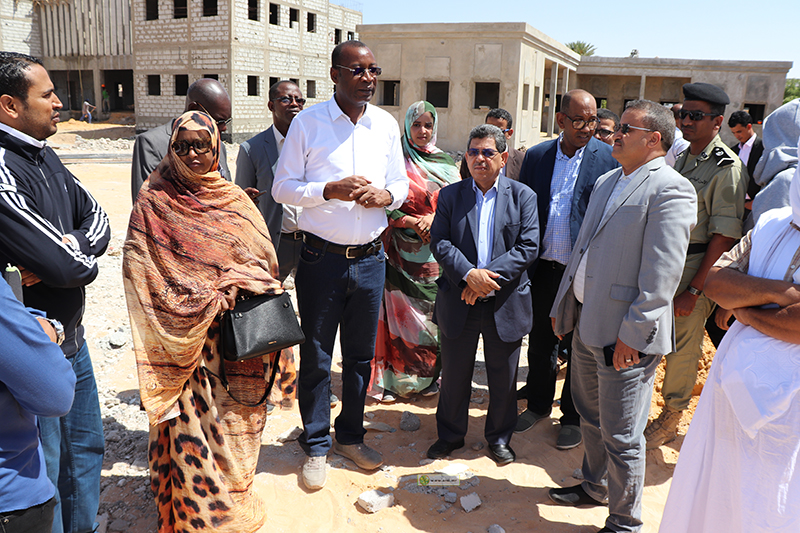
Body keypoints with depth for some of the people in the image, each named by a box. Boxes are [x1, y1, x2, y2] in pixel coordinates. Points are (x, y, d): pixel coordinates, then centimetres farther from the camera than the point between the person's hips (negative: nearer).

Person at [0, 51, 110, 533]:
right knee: (42, 473, 8)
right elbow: (64, 265, -28)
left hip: (71, 340, 9)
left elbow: (98, 219, 4)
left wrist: (66, 252, -16)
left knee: (86, 449, 25)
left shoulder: (46, 157, 6)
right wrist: (85, 258, -5)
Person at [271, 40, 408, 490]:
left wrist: (386, 195, -10)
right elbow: (283, 187, -4)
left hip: (370, 258, 4)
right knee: (316, 356, 7)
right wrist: (331, 190, -20)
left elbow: (401, 183, 13)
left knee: (361, 353, 14)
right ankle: (317, 447, 24)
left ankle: (351, 436, 33)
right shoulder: (308, 122, -4)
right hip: (323, 257, -3)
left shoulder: (387, 124, 6)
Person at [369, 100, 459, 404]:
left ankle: (427, 377, 20)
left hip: (436, 251, 3)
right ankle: (392, 379, 9)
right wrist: (412, 222, -16)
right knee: (399, 312, -2)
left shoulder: (446, 163, 11)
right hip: (402, 251, -3)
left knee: (433, 313, 7)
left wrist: (434, 220, -11)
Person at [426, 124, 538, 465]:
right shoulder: (450, 196, 4)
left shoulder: (523, 197, 1)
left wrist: (489, 276, -18)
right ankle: (450, 435, 34)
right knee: (454, 375, 14)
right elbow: (439, 243, -5)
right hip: (458, 303, 1)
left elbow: (528, 247, -8)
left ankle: (499, 437, 34)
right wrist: (468, 274, -20)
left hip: (506, 304, 0)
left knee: (503, 379, 13)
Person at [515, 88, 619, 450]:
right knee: (539, 341, 16)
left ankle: (573, 417, 29)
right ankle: (538, 404, 37)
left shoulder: (608, 158, -6)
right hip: (544, 268, 3)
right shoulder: (537, 156, 4)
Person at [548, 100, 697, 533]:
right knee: (590, 415, 23)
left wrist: (633, 333, -21)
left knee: (620, 435, 3)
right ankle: (595, 486, 45)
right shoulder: (606, 182, 14)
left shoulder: (669, 190, -14)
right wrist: (563, 306, 18)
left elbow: (662, 274, -19)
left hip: (624, 334, -8)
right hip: (586, 322, 9)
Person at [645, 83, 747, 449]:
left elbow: (724, 237, -17)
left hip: (696, 267, -7)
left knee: (684, 346, 6)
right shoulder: (680, 159, 9)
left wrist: (694, 289, -19)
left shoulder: (726, 168, -14)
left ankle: (671, 418, 26)